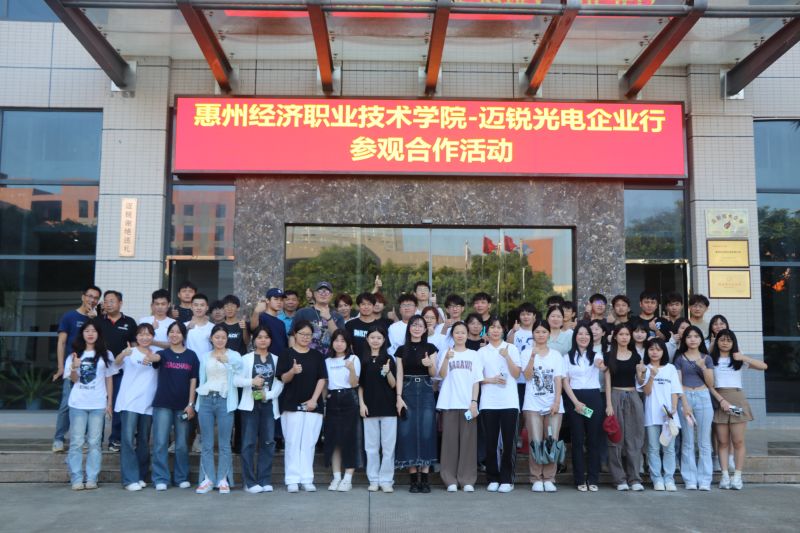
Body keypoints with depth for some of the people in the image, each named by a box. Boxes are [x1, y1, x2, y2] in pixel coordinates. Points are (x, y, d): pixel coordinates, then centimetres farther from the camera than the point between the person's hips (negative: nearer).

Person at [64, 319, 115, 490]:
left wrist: (109, 402, 2)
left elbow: (109, 379, 7)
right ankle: (77, 479, 5)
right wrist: (74, 368, -18)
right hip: (78, 404, 1)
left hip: (98, 404, 0)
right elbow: (73, 379, 4)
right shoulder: (75, 354, 7)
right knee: (76, 442, 1)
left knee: (94, 442, 2)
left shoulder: (106, 355, 6)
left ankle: (92, 478, 6)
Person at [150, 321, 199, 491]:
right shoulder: (164, 353, 4)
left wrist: (191, 404, -3)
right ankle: (161, 479, 7)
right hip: (163, 404, 0)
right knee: (160, 442, -2)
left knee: (182, 444, 8)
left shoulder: (191, 356, 5)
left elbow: (193, 381, 3)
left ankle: (182, 478, 20)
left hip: (183, 405, 1)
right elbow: (155, 357, -21)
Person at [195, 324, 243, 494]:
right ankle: (208, 479, 9)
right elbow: (201, 378, 15)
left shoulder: (234, 356, 6)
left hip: (224, 400, -3)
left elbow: (239, 377, -11)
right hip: (206, 399, 3)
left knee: (224, 444, -1)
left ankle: (223, 479, 5)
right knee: (207, 444, 4)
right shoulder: (204, 357, 16)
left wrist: (226, 360, -20)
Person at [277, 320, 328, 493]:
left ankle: (307, 479, 9)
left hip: (313, 405, 2)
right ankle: (292, 480, 5)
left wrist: (314, 399, -6)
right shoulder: (287, 354, 2)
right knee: (293, 443, 0)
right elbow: (283, 378, -4)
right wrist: (293, 371, -26)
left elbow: (322, 378, 5)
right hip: (291, 405, -2)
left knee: (309, 443, 4)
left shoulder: (317, 355, 9)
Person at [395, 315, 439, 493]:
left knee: (426, 433, -3)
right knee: (408, 433, -3)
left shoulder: (430, 348, 6)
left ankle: (425, 478, 4)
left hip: (426, 392, 0)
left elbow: (434, 374, 3)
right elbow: (399, 375, 4)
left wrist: (430, 364, -19)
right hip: (408, 392, 0)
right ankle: (414, 478, 5)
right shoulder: (402, 350, 7)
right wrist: (399, 397, -7)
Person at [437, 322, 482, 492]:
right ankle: (450, 480, 5)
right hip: (449, 403, -1)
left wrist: (474, 401, -5)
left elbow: (476, 381, 7)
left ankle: (467, 480, 5)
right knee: (450, 440, 0)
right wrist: (447, 359, -22)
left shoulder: (474, 355, 11)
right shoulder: (446, 353, 8)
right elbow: (442, 375, -6)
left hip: (468, 403, 1)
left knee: (468, 440, -1)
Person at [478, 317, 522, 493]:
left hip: (509, 402, 0)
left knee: (509, 441, -1)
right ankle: (493, 479, 12)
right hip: (488, 403, 1)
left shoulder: (511, 348, 8)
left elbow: (516, 374, 1)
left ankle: (506, 479, 7)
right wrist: (491, 380, -11)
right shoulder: (482, 352, 9)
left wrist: (507, 356, -10)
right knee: (490, 441, 2)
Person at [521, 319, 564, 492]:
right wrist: (533, 356, -18)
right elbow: (527, 376, -7)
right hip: (533, 404, -1)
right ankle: (536, 479, 3)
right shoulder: (527, 353, 6)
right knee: (536, 442, -6)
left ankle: (549, 479, 8)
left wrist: (557, 402, -6)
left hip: (553, 404, 2)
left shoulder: (556, 355, 11)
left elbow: (558, 380, 4)